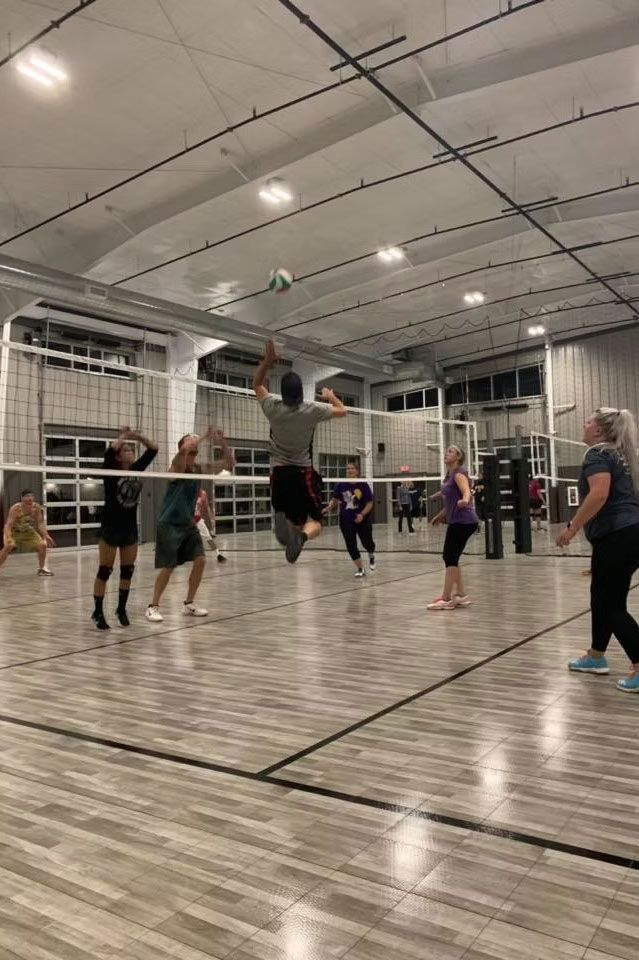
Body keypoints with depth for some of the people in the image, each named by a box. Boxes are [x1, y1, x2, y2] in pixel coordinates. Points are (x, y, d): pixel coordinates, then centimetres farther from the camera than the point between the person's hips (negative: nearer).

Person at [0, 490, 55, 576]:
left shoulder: (36, 507, -20)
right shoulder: (16, 508, -32)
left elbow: (40, 523, -10)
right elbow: (8, 525, -36)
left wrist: (46, 536, -19)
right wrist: (8, 538, -52)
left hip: (28, 530, 4)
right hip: (14, 531, -4)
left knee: (43, 544, -7)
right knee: (8, 546, -29)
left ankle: (42, 568, 12)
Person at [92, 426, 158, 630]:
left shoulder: (136, 469, 4)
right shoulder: (111, 471, -10)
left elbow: (153, 449, 5)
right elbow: (110, 450, -28)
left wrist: (137, 436, -4)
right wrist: (123, 436, -12)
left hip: (130, 527, 6)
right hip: (110, 527, -5)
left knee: (128, 570, 10)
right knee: (105, 571, 0)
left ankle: (121, 609, 24)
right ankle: (98, 612, 10)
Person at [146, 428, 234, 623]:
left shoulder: (200, 469, 0)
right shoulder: (177, 467, -15)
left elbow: (229, 463, 1)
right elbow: (184, 448, -38)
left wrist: (223, 444, -15)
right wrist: (204, 436, -27)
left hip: (188, 523, 6)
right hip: (169, 524, -6)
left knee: (200, 560, 0)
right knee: (168, 567, -4)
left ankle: (189, 604, 16)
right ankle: (153, 606, 12)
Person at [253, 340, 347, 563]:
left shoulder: (273, 408, -5)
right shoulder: (313, 409, -8)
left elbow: (256, 384, 15)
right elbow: (342, 411, 11)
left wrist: (267, 360, 8)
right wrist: (330, 396, 29)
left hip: (279, 473, 2)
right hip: (303, 472, -2)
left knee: (296, 521, 13)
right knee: (314, 523, 1)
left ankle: (282, 520, -25)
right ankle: (302, 535, -36)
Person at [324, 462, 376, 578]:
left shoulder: (363, 485, -8)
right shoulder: (340, 485, -2)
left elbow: (369, 504, -7)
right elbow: (334, 500, 6)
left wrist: (362, 514, -22)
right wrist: (329, 508, -14)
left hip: (362, 520, -1)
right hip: (346, 521, 1)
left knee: (367, 543, 6)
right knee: (351, 546, -3)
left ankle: (371, 556, 43)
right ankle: (360, 569, 13)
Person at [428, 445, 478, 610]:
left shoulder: (459, 472, -12)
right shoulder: (449, 475, 15)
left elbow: (466, 491, -31)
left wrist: (465, 500, -54)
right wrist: (441, 515, 40)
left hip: (463, 521, -10)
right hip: (456, 521, 10)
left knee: (451, 558, -8)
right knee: (450, 557, 11)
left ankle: (446, 599, -4)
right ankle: (461, 595, 17)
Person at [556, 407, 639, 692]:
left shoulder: (598, 453, -9)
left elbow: (599, 494, -25)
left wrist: (572, 527, -21)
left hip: (616, 536, -10)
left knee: (613, 604, -3)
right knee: (602, 595, 19)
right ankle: (596, 657, 30)